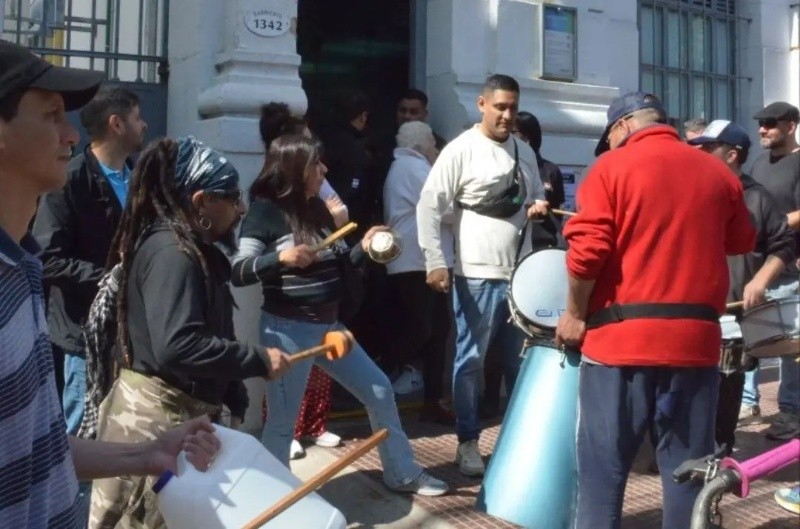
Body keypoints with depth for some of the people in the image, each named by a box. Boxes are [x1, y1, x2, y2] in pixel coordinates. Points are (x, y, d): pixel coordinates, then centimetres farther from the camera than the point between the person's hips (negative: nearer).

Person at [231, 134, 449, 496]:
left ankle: (402, 474, 31)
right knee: (282, 422, 1)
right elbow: (238, 273, -17)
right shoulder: (265, 211, -12)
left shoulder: (317, 209, 9)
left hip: (329, 325, 8)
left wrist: (363, 248, -1)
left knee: (380, 391, 14)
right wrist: (279, 257, -31)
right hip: (287, 329, -8)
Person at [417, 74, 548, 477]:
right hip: (477, 275, -6)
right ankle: (468, 443, 15)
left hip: (521, 271, 6)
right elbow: (429, 206, -12)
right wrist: (435, 261, -18)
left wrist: (539, 206, 0)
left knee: (520, 360, 14)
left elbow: (536, 195, 25)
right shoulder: (461, 149, -7)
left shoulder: (524, 151, 13)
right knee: (471, 360, 3)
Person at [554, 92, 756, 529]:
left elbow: (587, 251, -11)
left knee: (603, 467, 5)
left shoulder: (611, 167, -3)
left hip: (622, 337, -3)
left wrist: (576, 314, 1)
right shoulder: (719, 173, 9)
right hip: (696, 339, 4)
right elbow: (742, 242, 22)